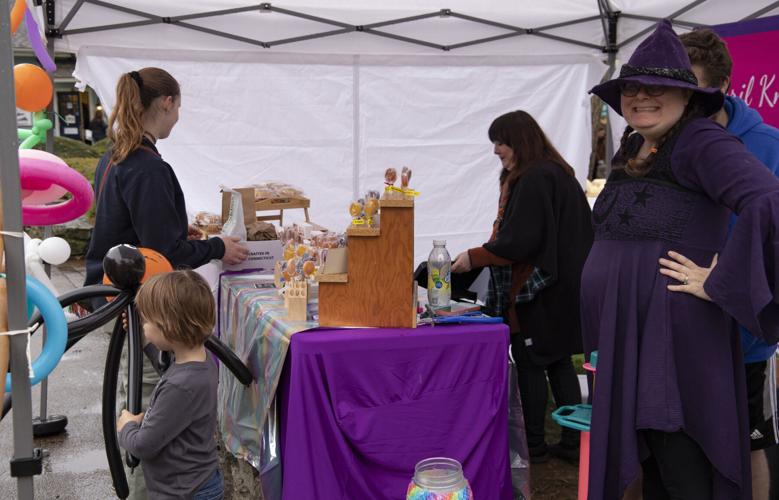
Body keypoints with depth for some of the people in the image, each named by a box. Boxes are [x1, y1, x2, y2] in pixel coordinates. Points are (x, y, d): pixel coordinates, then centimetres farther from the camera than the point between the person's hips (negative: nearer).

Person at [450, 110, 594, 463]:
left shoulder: (532, 180, -18)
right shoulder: (558, 172, 14)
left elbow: (519, 242, -22)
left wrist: (473, 258, -14)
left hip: (536, 290, -10)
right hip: (565, 285, 10)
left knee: (529, 364, 1)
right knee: (558, 362, 14)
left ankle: (534, 444, 11)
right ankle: (572, 441, 19)